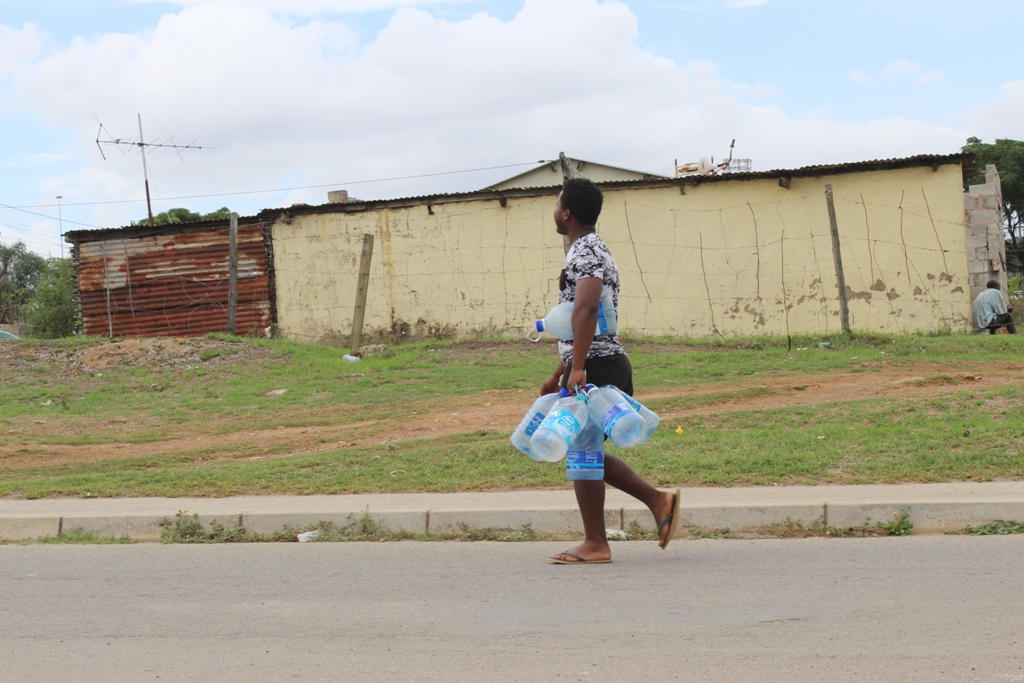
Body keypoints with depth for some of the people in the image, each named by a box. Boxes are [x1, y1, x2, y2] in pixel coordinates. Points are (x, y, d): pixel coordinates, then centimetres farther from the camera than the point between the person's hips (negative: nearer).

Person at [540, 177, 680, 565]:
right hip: (603, 366, 10)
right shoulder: (590, 251, 21)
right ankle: (658, 501, 14)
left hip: (595, 367, -10)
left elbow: (586, 309, -30)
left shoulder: (586, 252, -13)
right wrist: (558, 375, 30)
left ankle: (595, 545, 3)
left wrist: (577, 368, -34)